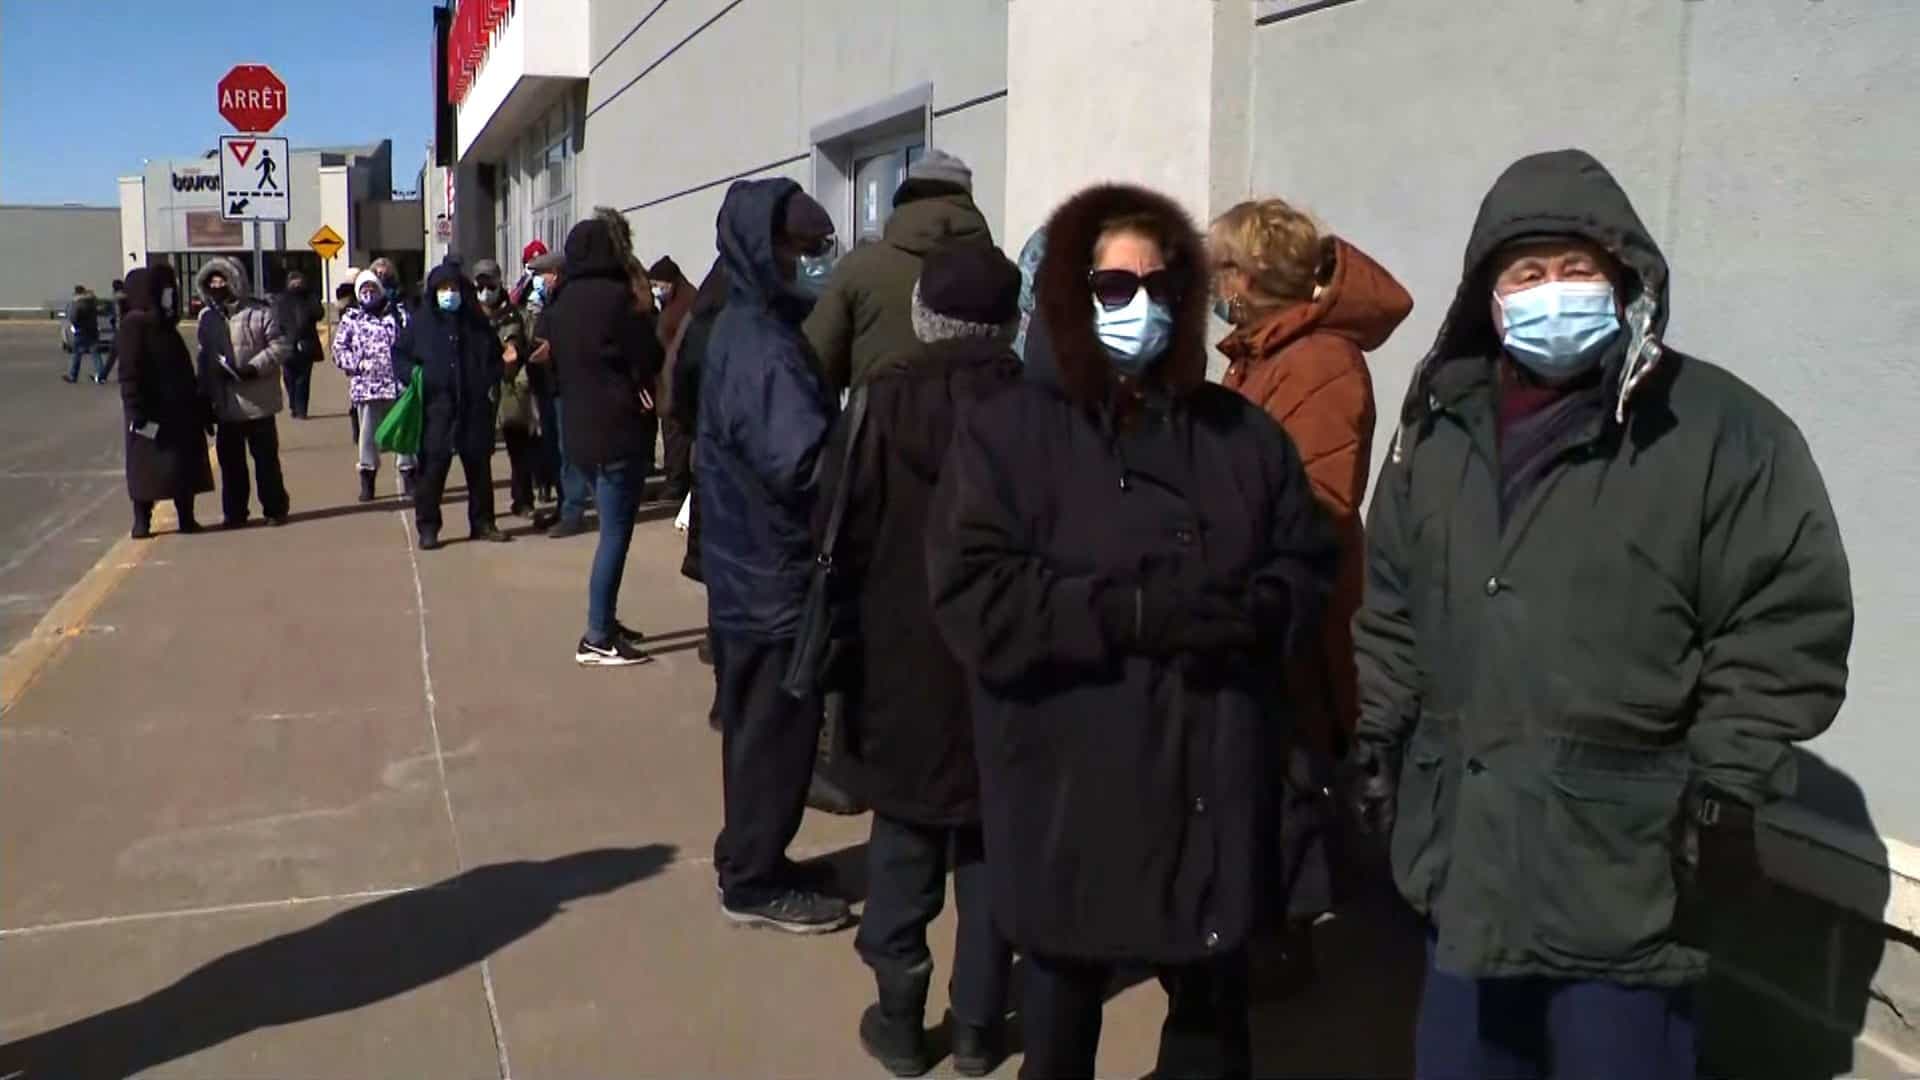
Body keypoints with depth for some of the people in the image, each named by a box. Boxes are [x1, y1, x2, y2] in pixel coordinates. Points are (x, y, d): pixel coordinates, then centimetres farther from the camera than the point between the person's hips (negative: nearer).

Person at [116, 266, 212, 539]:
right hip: (152, 413, -8)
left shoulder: (164, 324, 16)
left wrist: (199, 404, 17)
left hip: (179, 411, 8)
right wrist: (138, 412, -23)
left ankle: (187, 517, 17)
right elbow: (130, 373, -17)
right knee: (148, 467, -1)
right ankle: (142, 521, 7)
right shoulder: (134, 325, -10)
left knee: (184, 465, 9)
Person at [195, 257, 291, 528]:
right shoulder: (207, 316, 9)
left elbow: (281, 345, -10)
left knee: (266, 458, 3)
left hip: (257, 401, -5)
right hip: (226, 404, 5)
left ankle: (275, 509, 14)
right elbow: (204, 358, 13)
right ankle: (234, 511, 19)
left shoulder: (259, 311, -6)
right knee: (230, 459, 10)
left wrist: (253, 367, -20)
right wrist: (205, 397, 10)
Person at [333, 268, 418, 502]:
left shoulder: (399, 314, 8)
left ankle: (408, 479, 13)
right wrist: (358, 363, -8)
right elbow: (339, 348, 6)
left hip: (398, 384, 0)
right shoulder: (352, 319, 8)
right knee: (368, 434, 3)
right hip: (366, 386, 0)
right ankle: (367, 480, 12)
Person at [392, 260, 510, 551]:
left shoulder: (477, 323, 11)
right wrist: (413, 375, -9)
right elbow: (400, 354, 10)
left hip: (475, 406, 3)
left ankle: (482, 523, 20)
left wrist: (493, 383, 5)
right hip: (436, 406, -3)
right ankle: (427, 528, 4)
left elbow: (496, 356, 20)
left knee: (479, 466, 9)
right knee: (433, 467, -4)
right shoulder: (419, 322, 4)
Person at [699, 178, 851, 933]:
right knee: (776, 731, 3)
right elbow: (804, 460, -33)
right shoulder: (763, 347, -22)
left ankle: (749, 861, 33)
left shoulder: (742, 328, 10)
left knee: (758, 723, 20)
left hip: (749, 567, 10)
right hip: (776, 573, -10)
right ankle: (755, 882, 16)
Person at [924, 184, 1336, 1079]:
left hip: (1216, 793, 4)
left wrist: (1253, 616, -16)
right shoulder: (1009, 431, -4)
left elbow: (1307, 565, 7)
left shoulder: (1243, 434, 8)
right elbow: (973, 598, -15)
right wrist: (1125, 613, -24)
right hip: (1070, 798, -3)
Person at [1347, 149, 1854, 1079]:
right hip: (1463, 844, 5)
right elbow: (1391, 607, 16)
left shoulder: (1721, 428, -8)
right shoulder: (1440, 426, 9)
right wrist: (1375, 739, 12)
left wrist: (1724, 786, -13)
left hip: (1626, 862, -5)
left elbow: (1788, 623, -9)